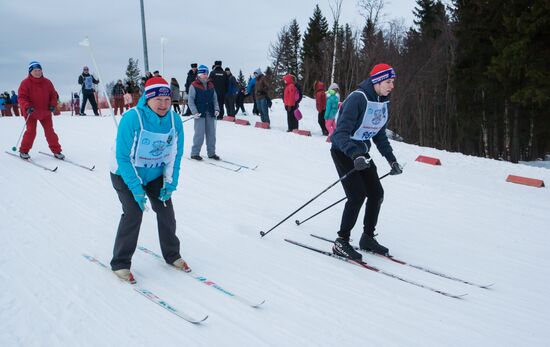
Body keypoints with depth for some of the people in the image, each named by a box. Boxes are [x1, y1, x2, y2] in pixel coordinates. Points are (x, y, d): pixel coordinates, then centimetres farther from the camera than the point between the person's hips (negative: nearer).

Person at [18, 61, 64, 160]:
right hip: (30, 113, -3)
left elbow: (53, 94, 8)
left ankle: (56, 151, 10)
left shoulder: (47, 82, 0)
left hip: (45, 112, 3)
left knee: (50, 131, 3)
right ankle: (23, 151, 11)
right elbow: (22, 97, -13)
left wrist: (53, 105, -9)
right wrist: (27, 107, -29)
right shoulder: (26, 83, -10)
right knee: (31, 131, -6)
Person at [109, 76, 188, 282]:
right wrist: (136, 187, -27)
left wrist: (170, 183, -9)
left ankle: (172, 255, 23)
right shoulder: (132, 118, -28)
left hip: (156, 174, 5)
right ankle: (120, 263, 1)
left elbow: (175, 154, -3)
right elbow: (123, 157, -24)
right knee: (134, 212, -16)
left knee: (166, 209, 2)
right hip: (126, 174, -4)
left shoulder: (174, 120, -14)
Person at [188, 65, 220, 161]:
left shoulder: (211, 85, 12)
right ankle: (195, 153, 6)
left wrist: (216, 109, 1)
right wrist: (195, 112, -15)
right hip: (200, 113, -5)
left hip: (210, 113, 5)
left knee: (211, 133, 9)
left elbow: (215, 98, 15)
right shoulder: (194, 85, -4)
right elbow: (191, 100, -6)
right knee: (199, 134, -6)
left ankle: (211, 153, 20)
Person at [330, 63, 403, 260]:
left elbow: (380, 135, 14)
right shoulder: (357, 99, -22)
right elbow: (341, 132, -28)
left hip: (362, 152, 8)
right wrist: (354, 155, -43)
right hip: (344, 151, -8)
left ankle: (367, 238, 21)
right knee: (357, 196, -17)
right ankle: (341, 242, -4)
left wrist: (391, 159, 8)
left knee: (376, 194, 5)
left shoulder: (383, 102, 4)